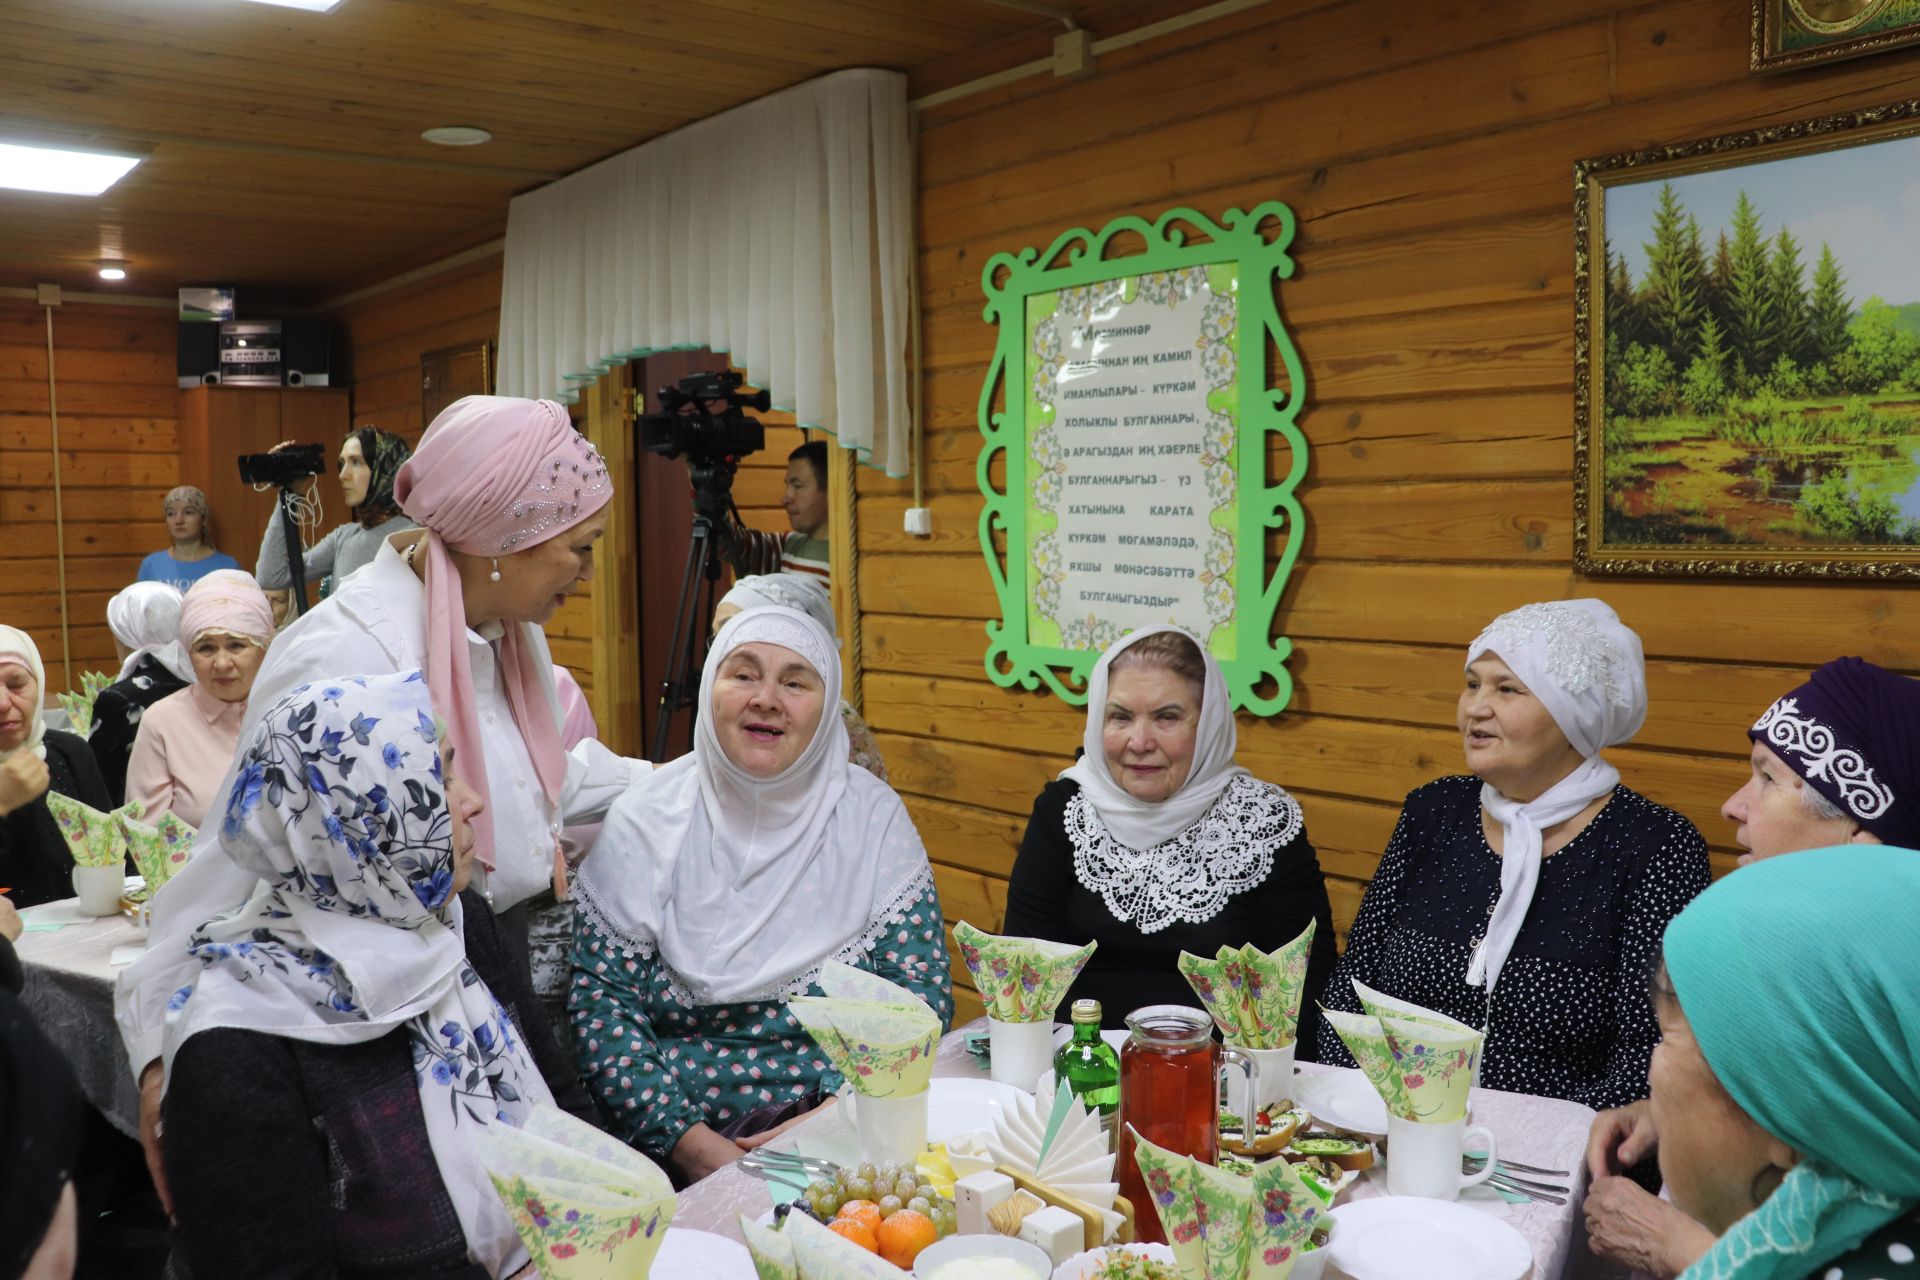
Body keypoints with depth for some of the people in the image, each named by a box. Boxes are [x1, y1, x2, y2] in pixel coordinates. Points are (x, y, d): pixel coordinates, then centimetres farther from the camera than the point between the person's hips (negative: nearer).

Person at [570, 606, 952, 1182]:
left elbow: (919, 995, 1)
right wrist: (689, 1141, -14)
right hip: (674, 1154, 0)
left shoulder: (873, 815, 3)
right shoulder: (644, 820, 1)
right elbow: (601, 1001, -1)